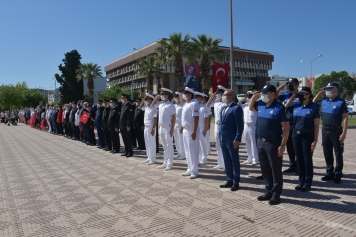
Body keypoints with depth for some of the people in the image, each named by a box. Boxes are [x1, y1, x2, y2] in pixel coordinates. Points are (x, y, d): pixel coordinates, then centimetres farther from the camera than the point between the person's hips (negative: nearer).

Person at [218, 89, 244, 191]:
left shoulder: (236, 108, -11)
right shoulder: (223, 108, 14)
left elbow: (240, 125, -15)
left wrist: (237, 139, -18)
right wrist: (220, 137, 13)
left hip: (232, 139, -8)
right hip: (223, 139, 8)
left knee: (235, 161, 5)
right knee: (227, 161, 13)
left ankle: (236, 182, 15)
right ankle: (229, 180, 24)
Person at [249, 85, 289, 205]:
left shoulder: (279, 107, -13)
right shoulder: (260, 105, 7)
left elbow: (286, 127, -13)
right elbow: (251, 108, 29)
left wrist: (283, 144, -18)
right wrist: (253, 98, 9)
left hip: (273, 142, -7)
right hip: (260, 141, 7)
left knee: (275, 169, 5)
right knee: (265, 169, 15)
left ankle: (276, 194, 16)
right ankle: (269, 191, 28)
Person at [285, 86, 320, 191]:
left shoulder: (314, 107, -7)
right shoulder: (295, 106, 5)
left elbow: (316, 125, -7)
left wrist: (315, 140, -12)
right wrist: (292, 98, 3)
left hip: (308, 136, -4)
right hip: (296, 135, 4)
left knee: (307, 160, 4)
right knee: (299, 159, 11)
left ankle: (308, 183, 15)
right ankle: (301, 181, 22)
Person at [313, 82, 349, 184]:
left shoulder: (341, 102, -10)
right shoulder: (323, 101, 5)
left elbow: (346, 118, -11)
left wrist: (344, 133, -16)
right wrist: (320, 93, 6)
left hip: (336, 131, -6)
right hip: (325, 130, 6)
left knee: (338, 154, 4)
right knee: (327, 153, 12)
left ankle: (338, 174, 12)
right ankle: (330, 173, 23)